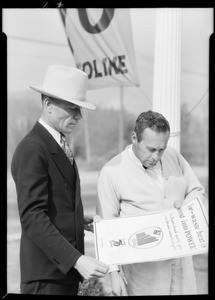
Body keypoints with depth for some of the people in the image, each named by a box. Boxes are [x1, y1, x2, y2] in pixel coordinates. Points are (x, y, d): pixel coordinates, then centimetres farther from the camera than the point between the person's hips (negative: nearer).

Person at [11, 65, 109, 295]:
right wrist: (76, 259, -28)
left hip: (67, 268, 9)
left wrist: (77, 220, 9)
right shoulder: (32, 150, -17)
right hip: (46, 276, -9)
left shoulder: (58, 144, 13)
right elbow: (32, 217, -23)